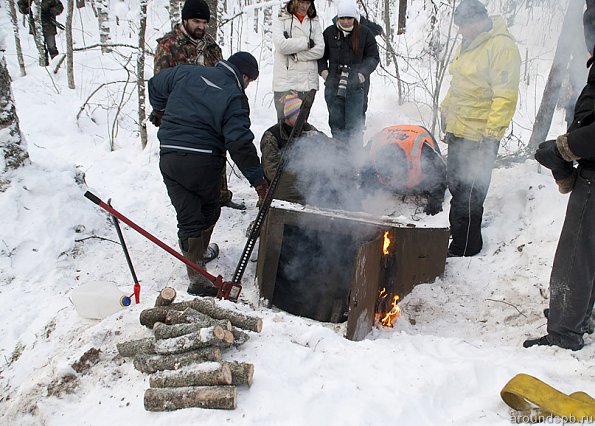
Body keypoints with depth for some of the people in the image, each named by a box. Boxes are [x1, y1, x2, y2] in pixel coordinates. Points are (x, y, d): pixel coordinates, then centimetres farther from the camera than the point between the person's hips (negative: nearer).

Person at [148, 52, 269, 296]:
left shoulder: (186, 73, 10)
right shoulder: (234, 97, -5)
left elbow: (155, 86, 21)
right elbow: (240, 142, -14)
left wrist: (167, 112, 37)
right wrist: (257, 178, -9)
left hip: (169, 159, 4)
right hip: (204, 160, -3)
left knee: (188, 218, 6)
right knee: (209, 210, 24)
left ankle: (197, 276, 4)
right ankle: (199, 253, 40)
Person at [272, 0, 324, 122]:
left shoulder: (314, 22, 15)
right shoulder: (281, 19, 7)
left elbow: (320, 50, 2)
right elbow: (281, 45, -10)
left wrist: (295, 55, -8)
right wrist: (307, 42, -4)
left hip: (308, 80, 3)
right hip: (285, 81, -2)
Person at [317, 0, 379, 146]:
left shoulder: (365, 33, 3)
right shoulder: (329, 33, 6)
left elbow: (373, 57, 9)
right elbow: (321, 54, 19)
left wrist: (363, 73, -5)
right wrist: (323, 70, 3)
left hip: (355, 87, -2)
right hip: (333, 86, 2)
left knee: (354, 126, -6)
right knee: (336, 124, 7)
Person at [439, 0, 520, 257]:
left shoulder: (502, 46, -16)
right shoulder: (467, 45, 14)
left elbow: (506, 94, -20)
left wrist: (491, 132, -23)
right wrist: (446, 110, 23)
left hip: (479, 136, -9)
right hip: (458, 130, 9)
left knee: (468, 193, -4)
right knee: (456, 185, 17)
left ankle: (464, 248, 9)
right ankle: (459, 235, 33)